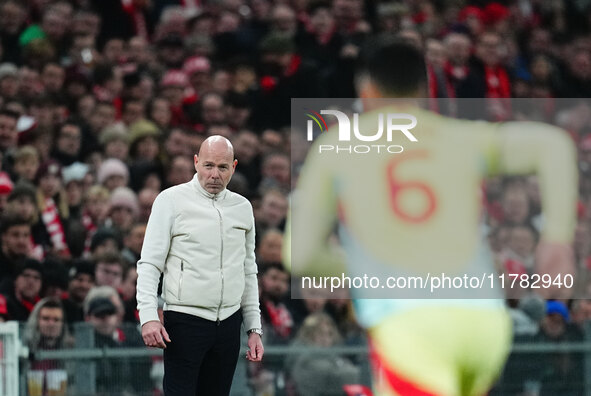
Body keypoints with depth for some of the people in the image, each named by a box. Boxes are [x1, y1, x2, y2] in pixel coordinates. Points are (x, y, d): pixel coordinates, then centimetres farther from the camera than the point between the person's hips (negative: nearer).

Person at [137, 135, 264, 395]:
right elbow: (149, 264, -5)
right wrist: (148, 316, -17)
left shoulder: (242, 207, 13)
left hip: (229, 324, 5)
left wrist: (254, 328, 15)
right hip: (185, 322, -5)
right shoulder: (172, 200, -1)